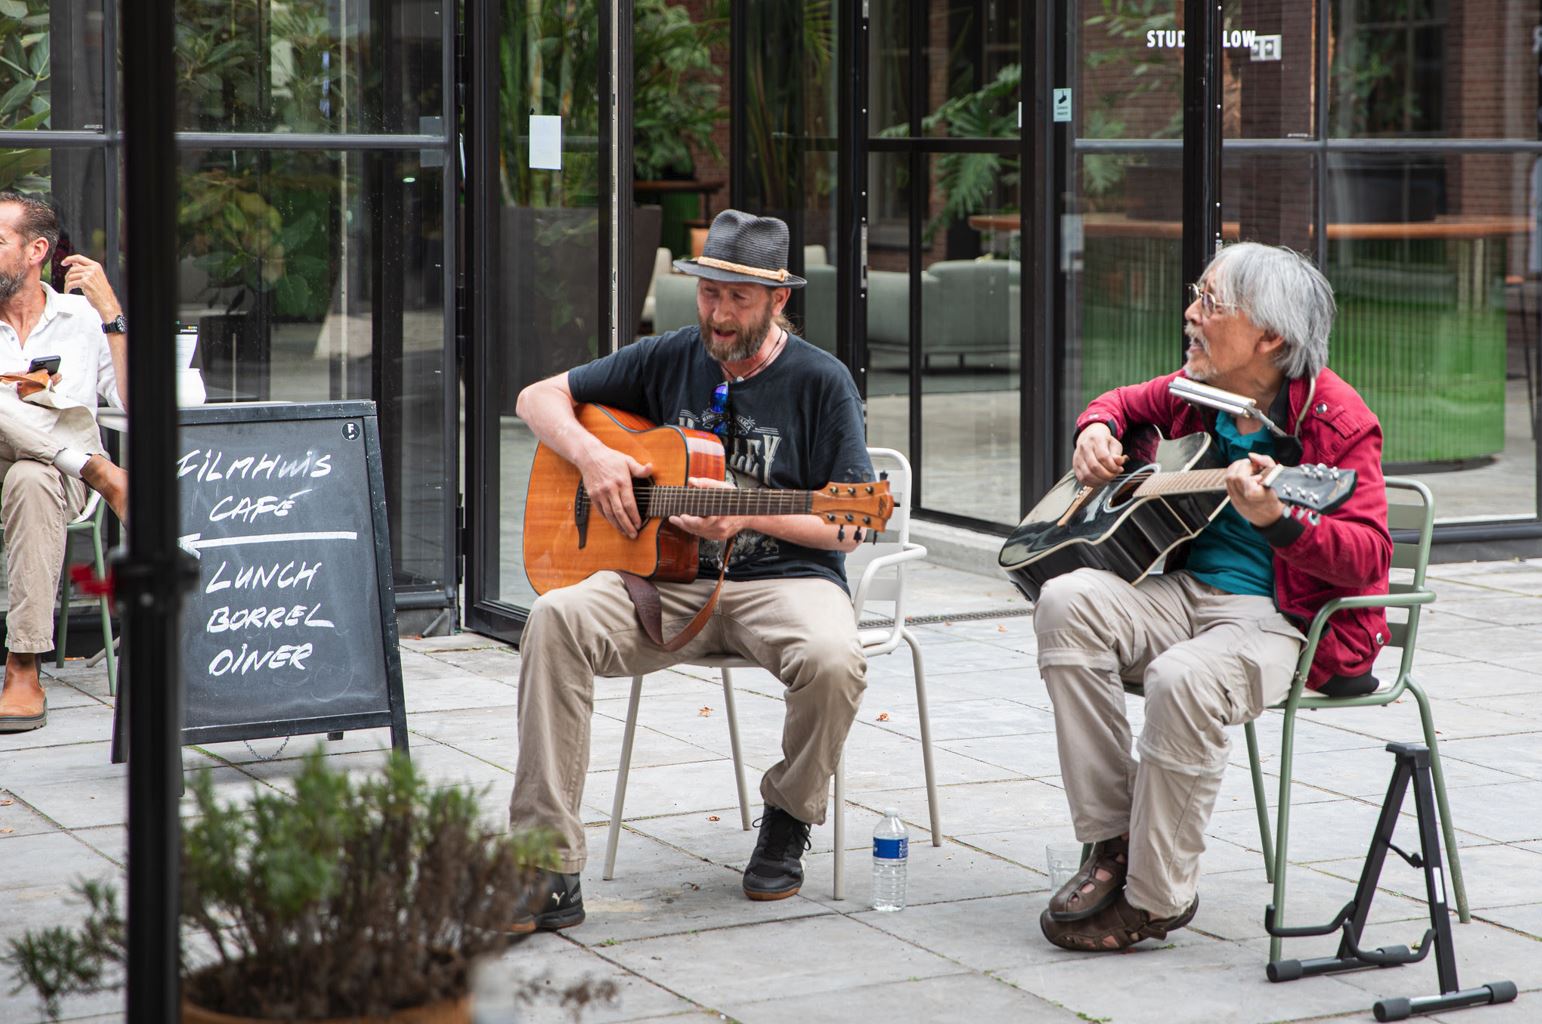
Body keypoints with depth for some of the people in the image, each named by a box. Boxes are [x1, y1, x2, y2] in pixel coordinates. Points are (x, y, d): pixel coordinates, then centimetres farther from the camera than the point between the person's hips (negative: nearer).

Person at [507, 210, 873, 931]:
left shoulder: (820, 382, -1)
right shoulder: (671, 359, 9)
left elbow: (847, 526, -3)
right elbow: (540, 398, 16)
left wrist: (747, 517, -17)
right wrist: (591, 455, -4)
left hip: (783, 579, -2)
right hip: (666, 581, 2)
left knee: (833, 659, -36)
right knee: (557, 620, -28)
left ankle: (789, 817, -2)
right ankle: (548, 870, -29)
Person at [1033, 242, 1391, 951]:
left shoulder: (1335, 420, -11)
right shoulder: (1197, 393, 8)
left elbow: (1369, 556, -19)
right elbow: (1127, 402, 32)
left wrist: (1275, 520, -35)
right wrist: (1097, 430, 7)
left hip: (1283, 619, -7)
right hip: (1182, 590, 7)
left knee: (1183, 679, -37)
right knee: (1068, 601, -22)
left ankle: (1157, 897, -18)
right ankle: (1112, 842, -16)